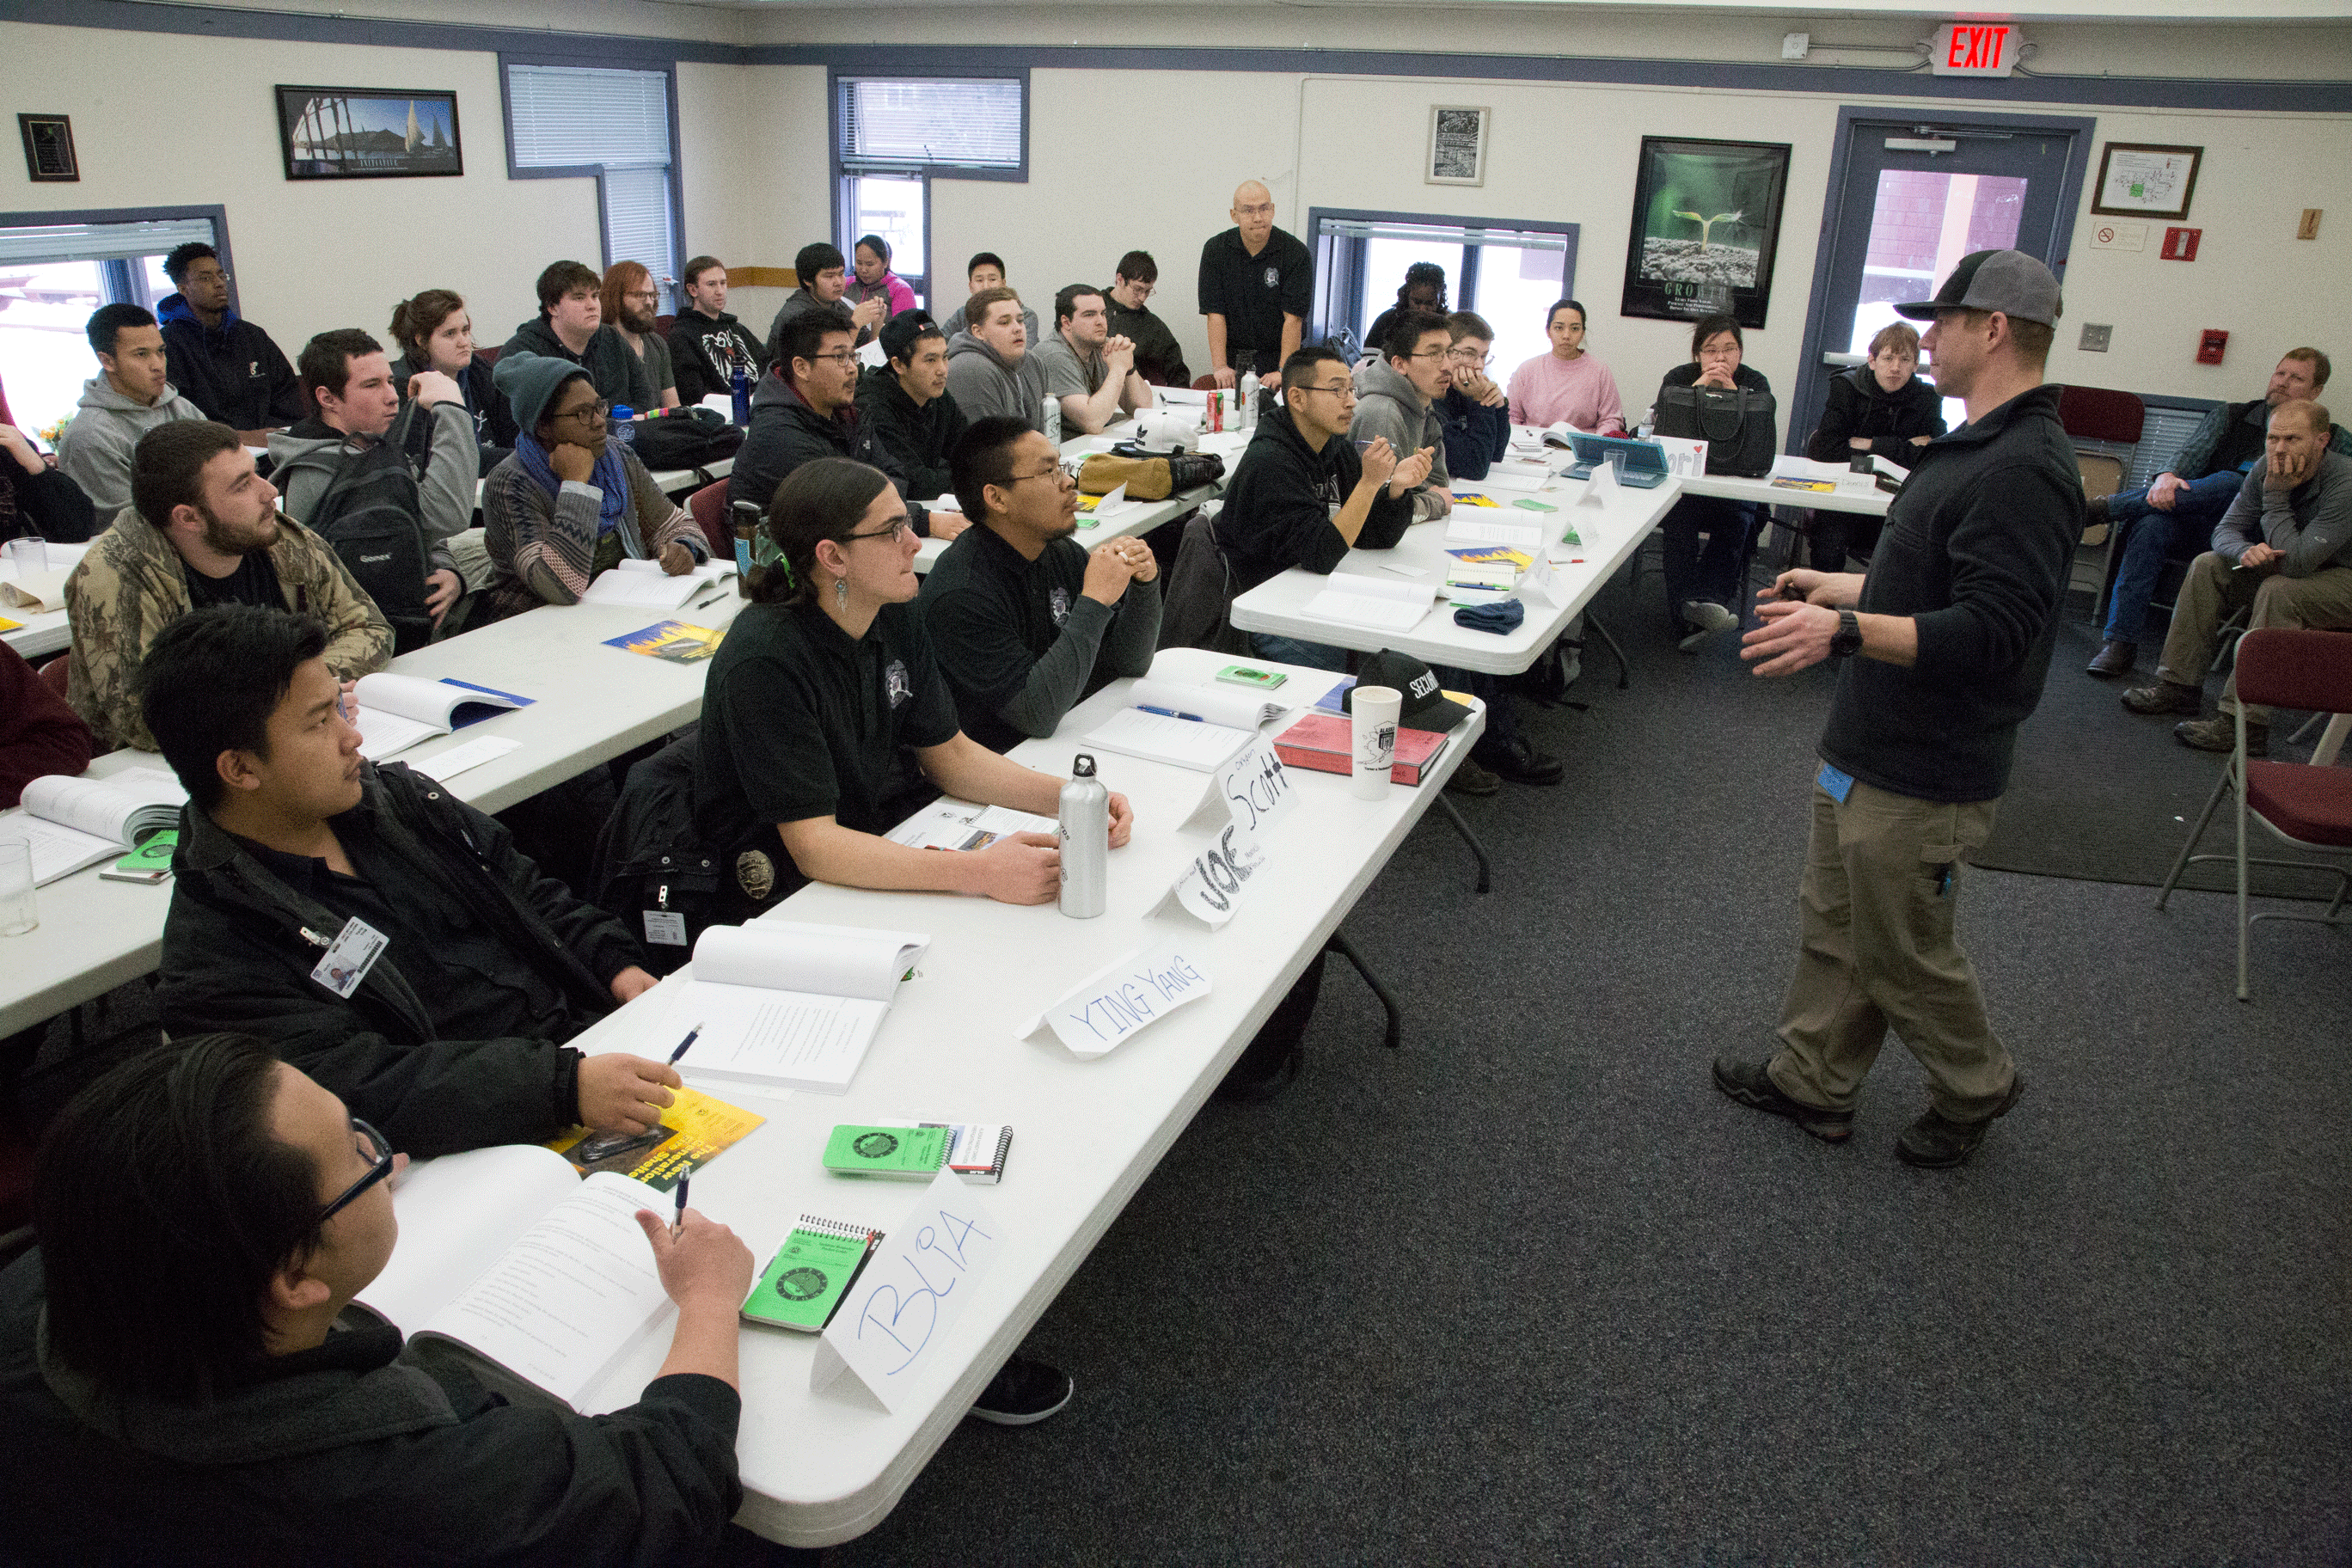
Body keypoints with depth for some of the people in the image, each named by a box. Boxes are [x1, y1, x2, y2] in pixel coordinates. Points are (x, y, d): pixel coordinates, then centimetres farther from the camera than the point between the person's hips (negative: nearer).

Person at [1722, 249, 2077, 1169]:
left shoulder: (2024, 470, -23)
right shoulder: (1983, 448, 12)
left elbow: (1992, 632, -31)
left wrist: (1847, 631, -39)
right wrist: (1837, 588, 31)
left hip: (1921, 778, -10)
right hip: (1871, 750, 10)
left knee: (1902, 954, 6)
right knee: (1834, 925, 18)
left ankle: (1975, 1091, 31)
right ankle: (1811, 1084, 32)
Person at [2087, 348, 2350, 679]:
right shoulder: (2230, 416, 23)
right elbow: (2191, 453, 4)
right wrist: (2168, 476, -18)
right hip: (2197, 523, 1)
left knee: (2228, 483, -34)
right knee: (2151, 525, -34)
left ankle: (2103, 508, -31)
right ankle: (2120, 644, -39)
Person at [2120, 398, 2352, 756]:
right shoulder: (2267, 468, -9)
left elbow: (2295, 562, -35)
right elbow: (2224, 530, -3)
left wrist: (2276, 494, -31)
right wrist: (2246, 550, -28)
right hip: (2293, 566, 7)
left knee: (2278, 590, -34)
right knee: (2208, 567, -6)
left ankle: (2243, 722, -36)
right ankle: (2179, 685, -2)